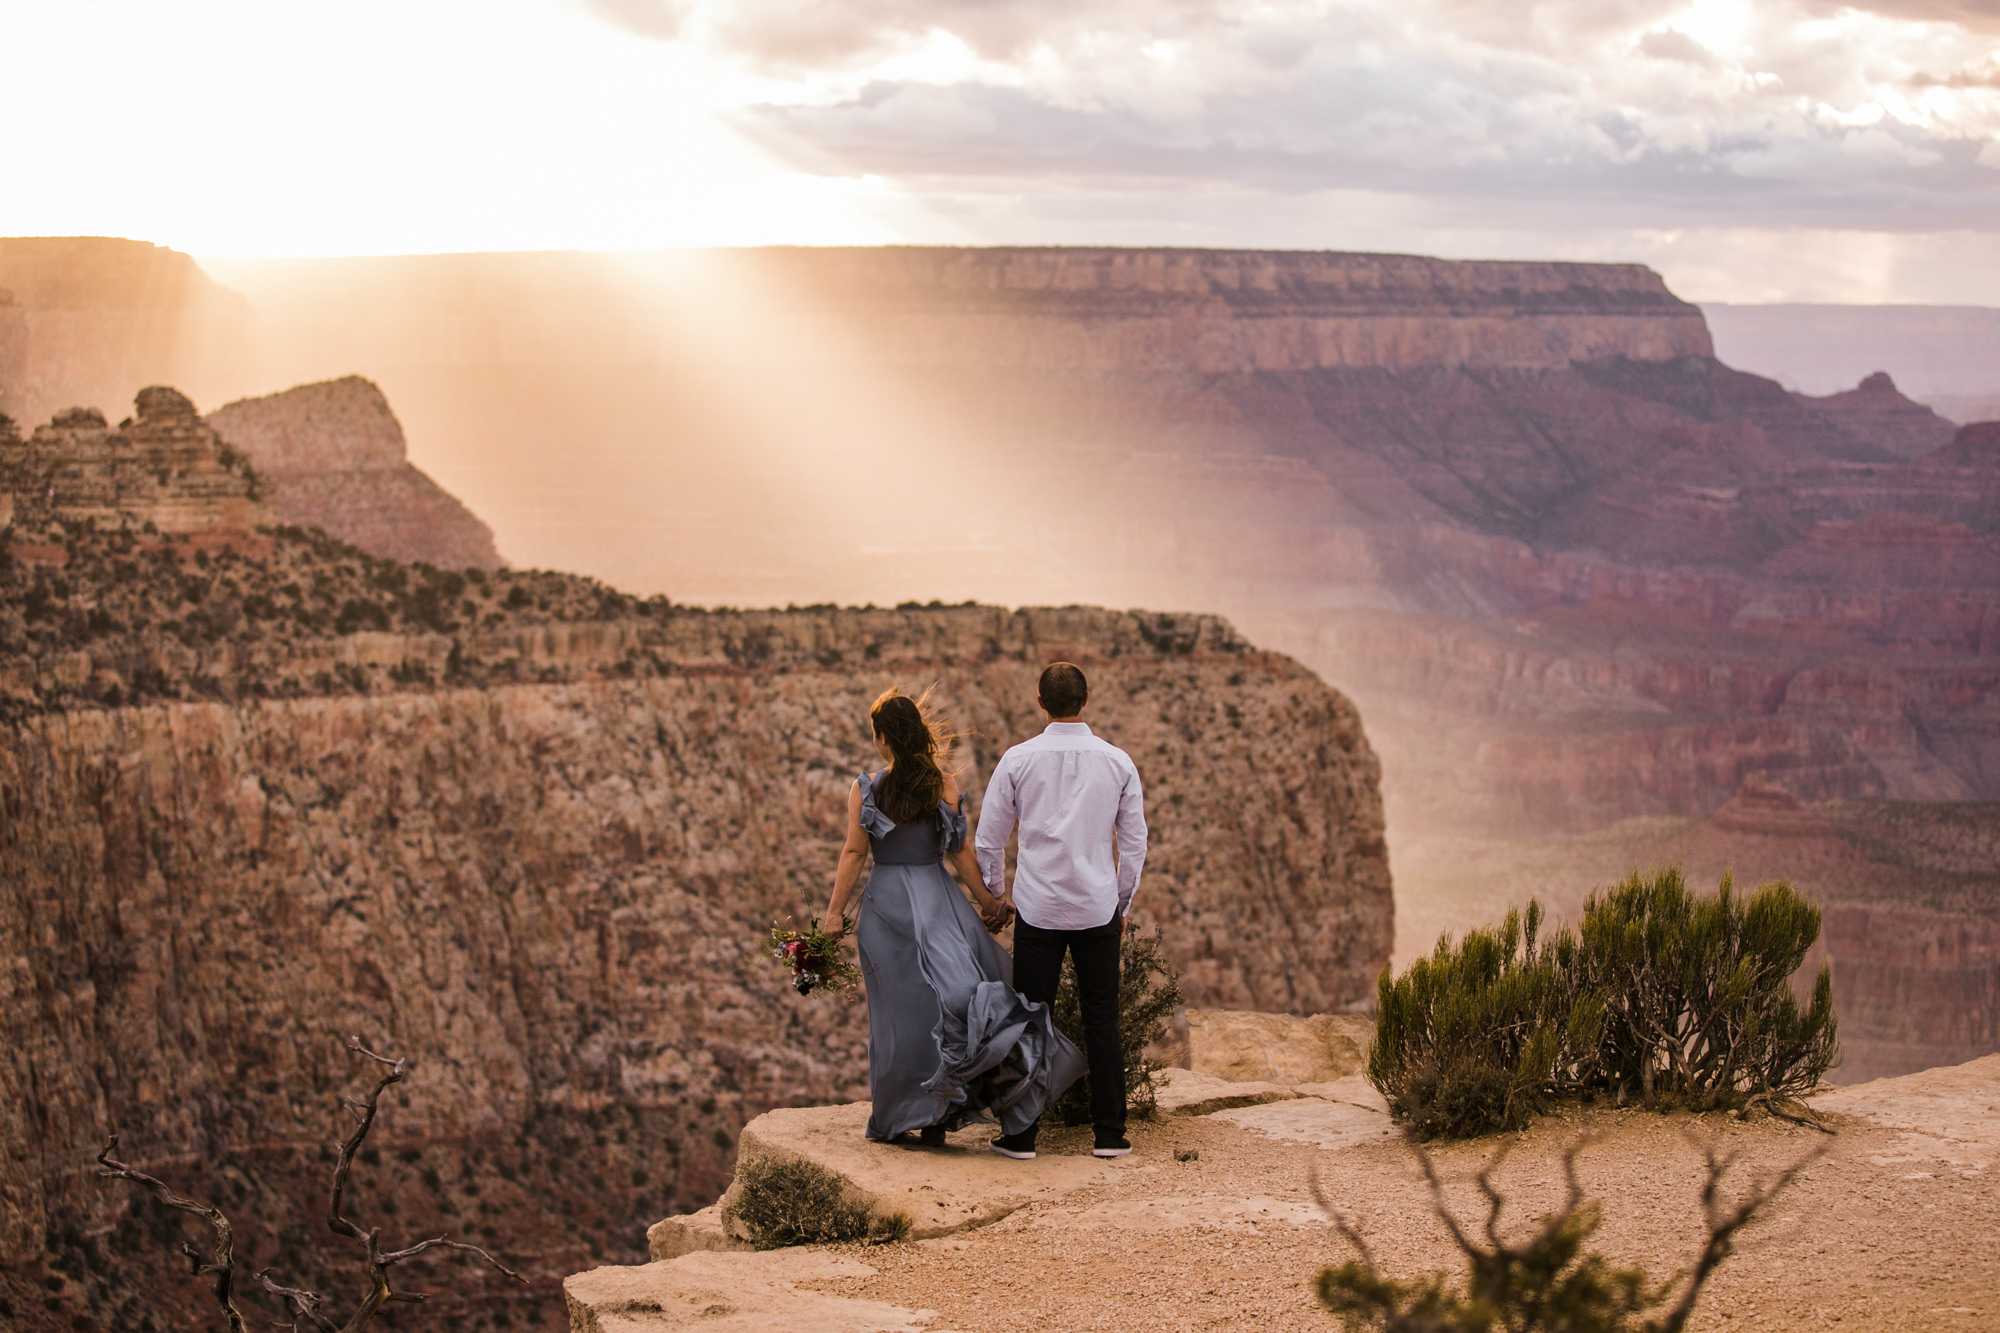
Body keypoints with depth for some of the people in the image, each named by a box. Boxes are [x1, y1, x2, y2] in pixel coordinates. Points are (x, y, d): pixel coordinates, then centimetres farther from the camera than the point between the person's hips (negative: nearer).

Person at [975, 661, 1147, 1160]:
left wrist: (997, 893, 19)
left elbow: (989, 839, 3)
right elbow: (1134, 843, 5)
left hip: (1037, 908, -1)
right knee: (1102, 1020, 6)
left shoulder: (1018, 760, -3)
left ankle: (1021, 1134, 6)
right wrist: (1123, 903, 17)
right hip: (1099, 907, 1)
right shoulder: (1117, 762, 1)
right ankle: (1110, 1134, 7)